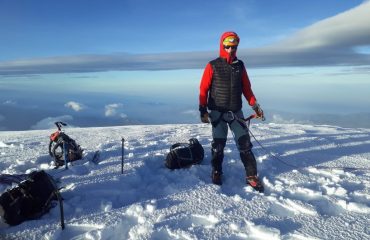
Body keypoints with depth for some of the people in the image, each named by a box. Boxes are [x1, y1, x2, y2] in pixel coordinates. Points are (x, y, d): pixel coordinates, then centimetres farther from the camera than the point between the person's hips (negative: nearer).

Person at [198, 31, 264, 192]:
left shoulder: (240, 65, 7)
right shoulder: (213, 66, -4)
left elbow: (246, 88, 12)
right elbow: (203, 89, -4)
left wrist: (255, 106, 6)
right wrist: (203, 110, -10)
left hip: (236, 112, 3)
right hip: (217, 112, -2)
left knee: (245, 143, -1)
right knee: (218, 144, 4)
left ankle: (251, 176, 8)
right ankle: (217, 172, 24)